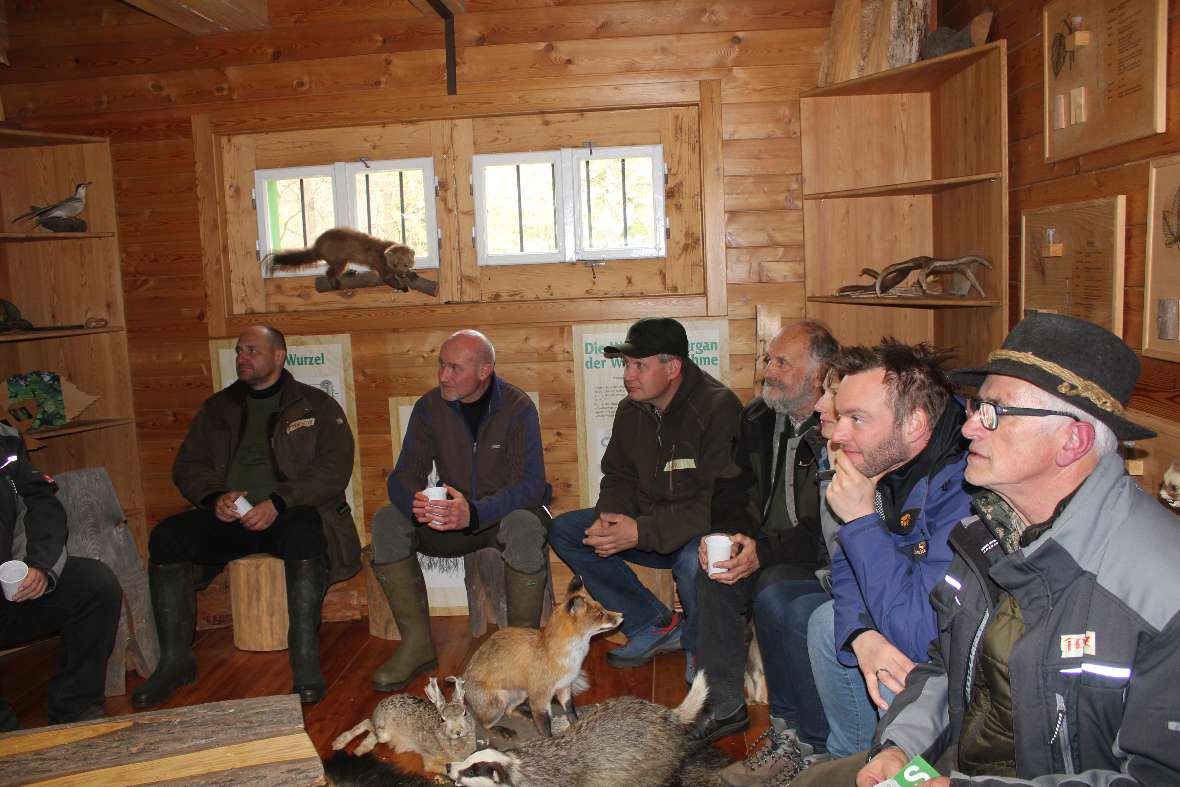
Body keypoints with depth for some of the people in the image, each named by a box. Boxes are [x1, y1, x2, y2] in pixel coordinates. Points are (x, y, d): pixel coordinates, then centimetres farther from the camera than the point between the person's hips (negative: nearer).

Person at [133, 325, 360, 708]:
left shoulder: (316, 404, 6)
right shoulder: (218, 407, 20)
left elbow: (334, 468, -5)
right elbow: (187, 465, 16)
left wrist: (278, 503, -18)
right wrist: (215, 496, -7)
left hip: (291, 513, -4)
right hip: (230, 517, 5)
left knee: (304, 536, -38)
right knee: (166, 537, -20)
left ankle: (306, 661, -31)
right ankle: (175, 660, -10)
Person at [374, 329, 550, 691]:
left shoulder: (518, 408, -14)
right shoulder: (429, 407, -3)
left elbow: (530, 483, -23)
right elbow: (403, 475, -6)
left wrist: (474, 512, -41)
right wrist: (414, 503, -33)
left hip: (508, 511, -4)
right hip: (451, 516, 4)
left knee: (524, 527, -38)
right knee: (387, 523, -20)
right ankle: (416, 644, -12)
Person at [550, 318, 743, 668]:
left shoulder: (719, 407, -21)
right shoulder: (631, 410, 3)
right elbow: (619, 478, 10)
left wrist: (642, 532, -31)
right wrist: (609, 520, -14)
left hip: (705, 532, -7)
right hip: (647, 520, 7)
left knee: (694, 562, -40)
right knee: (563, 530, -4)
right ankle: (657, 625, 1)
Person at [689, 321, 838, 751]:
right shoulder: (757, 418, 6)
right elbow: (732, 492, 9)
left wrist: (763, 552, -29)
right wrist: (723, 536, -11)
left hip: (822, 559, -6)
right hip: (759, 547, 6)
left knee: (776, 584, -31)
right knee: (712, 575, -19)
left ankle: (791, 721, -11)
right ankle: (724, 706, -4)